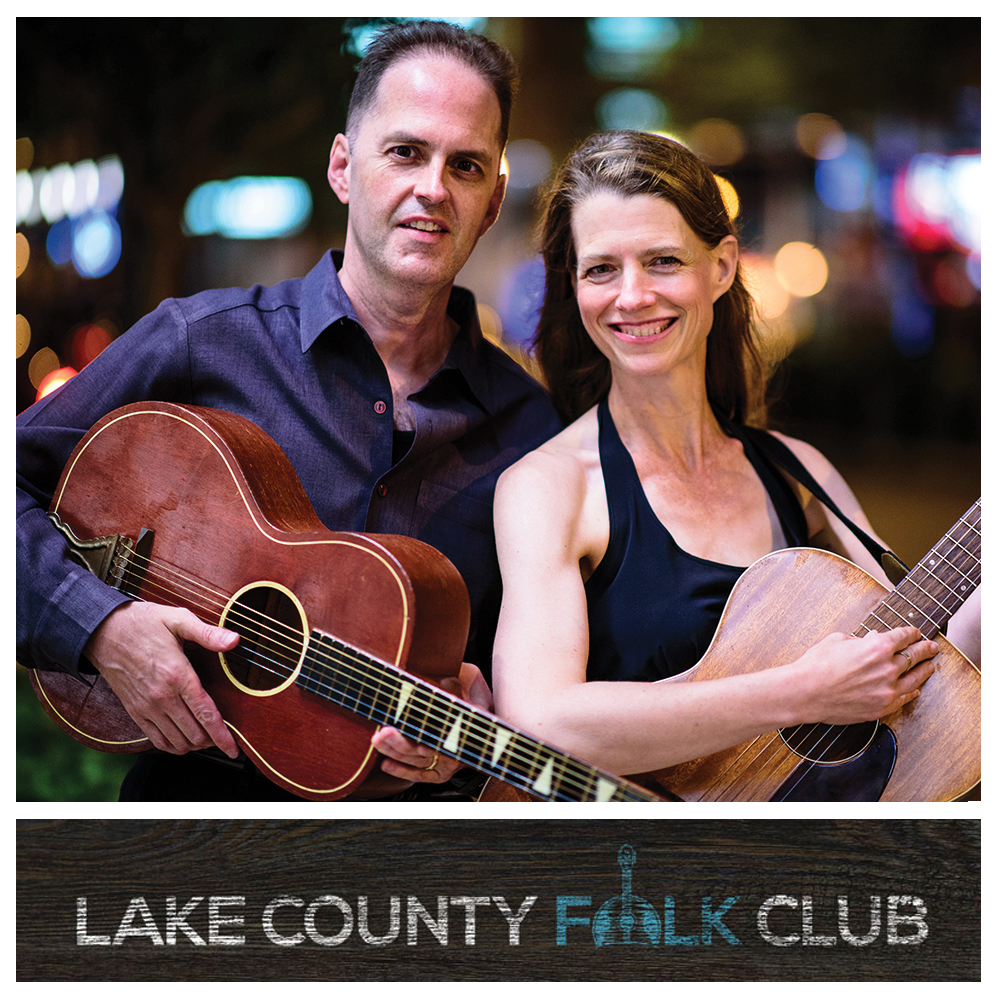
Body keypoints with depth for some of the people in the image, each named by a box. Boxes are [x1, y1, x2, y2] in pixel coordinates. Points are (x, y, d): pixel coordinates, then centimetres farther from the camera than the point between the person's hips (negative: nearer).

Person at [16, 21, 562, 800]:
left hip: (403, 796, 2)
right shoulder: (204, 342, 2)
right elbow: (16, 474, 4)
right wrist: (101, 627, -10)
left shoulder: (530, 426, 7)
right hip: (199, 781, -1)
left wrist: (476, 713, -8)